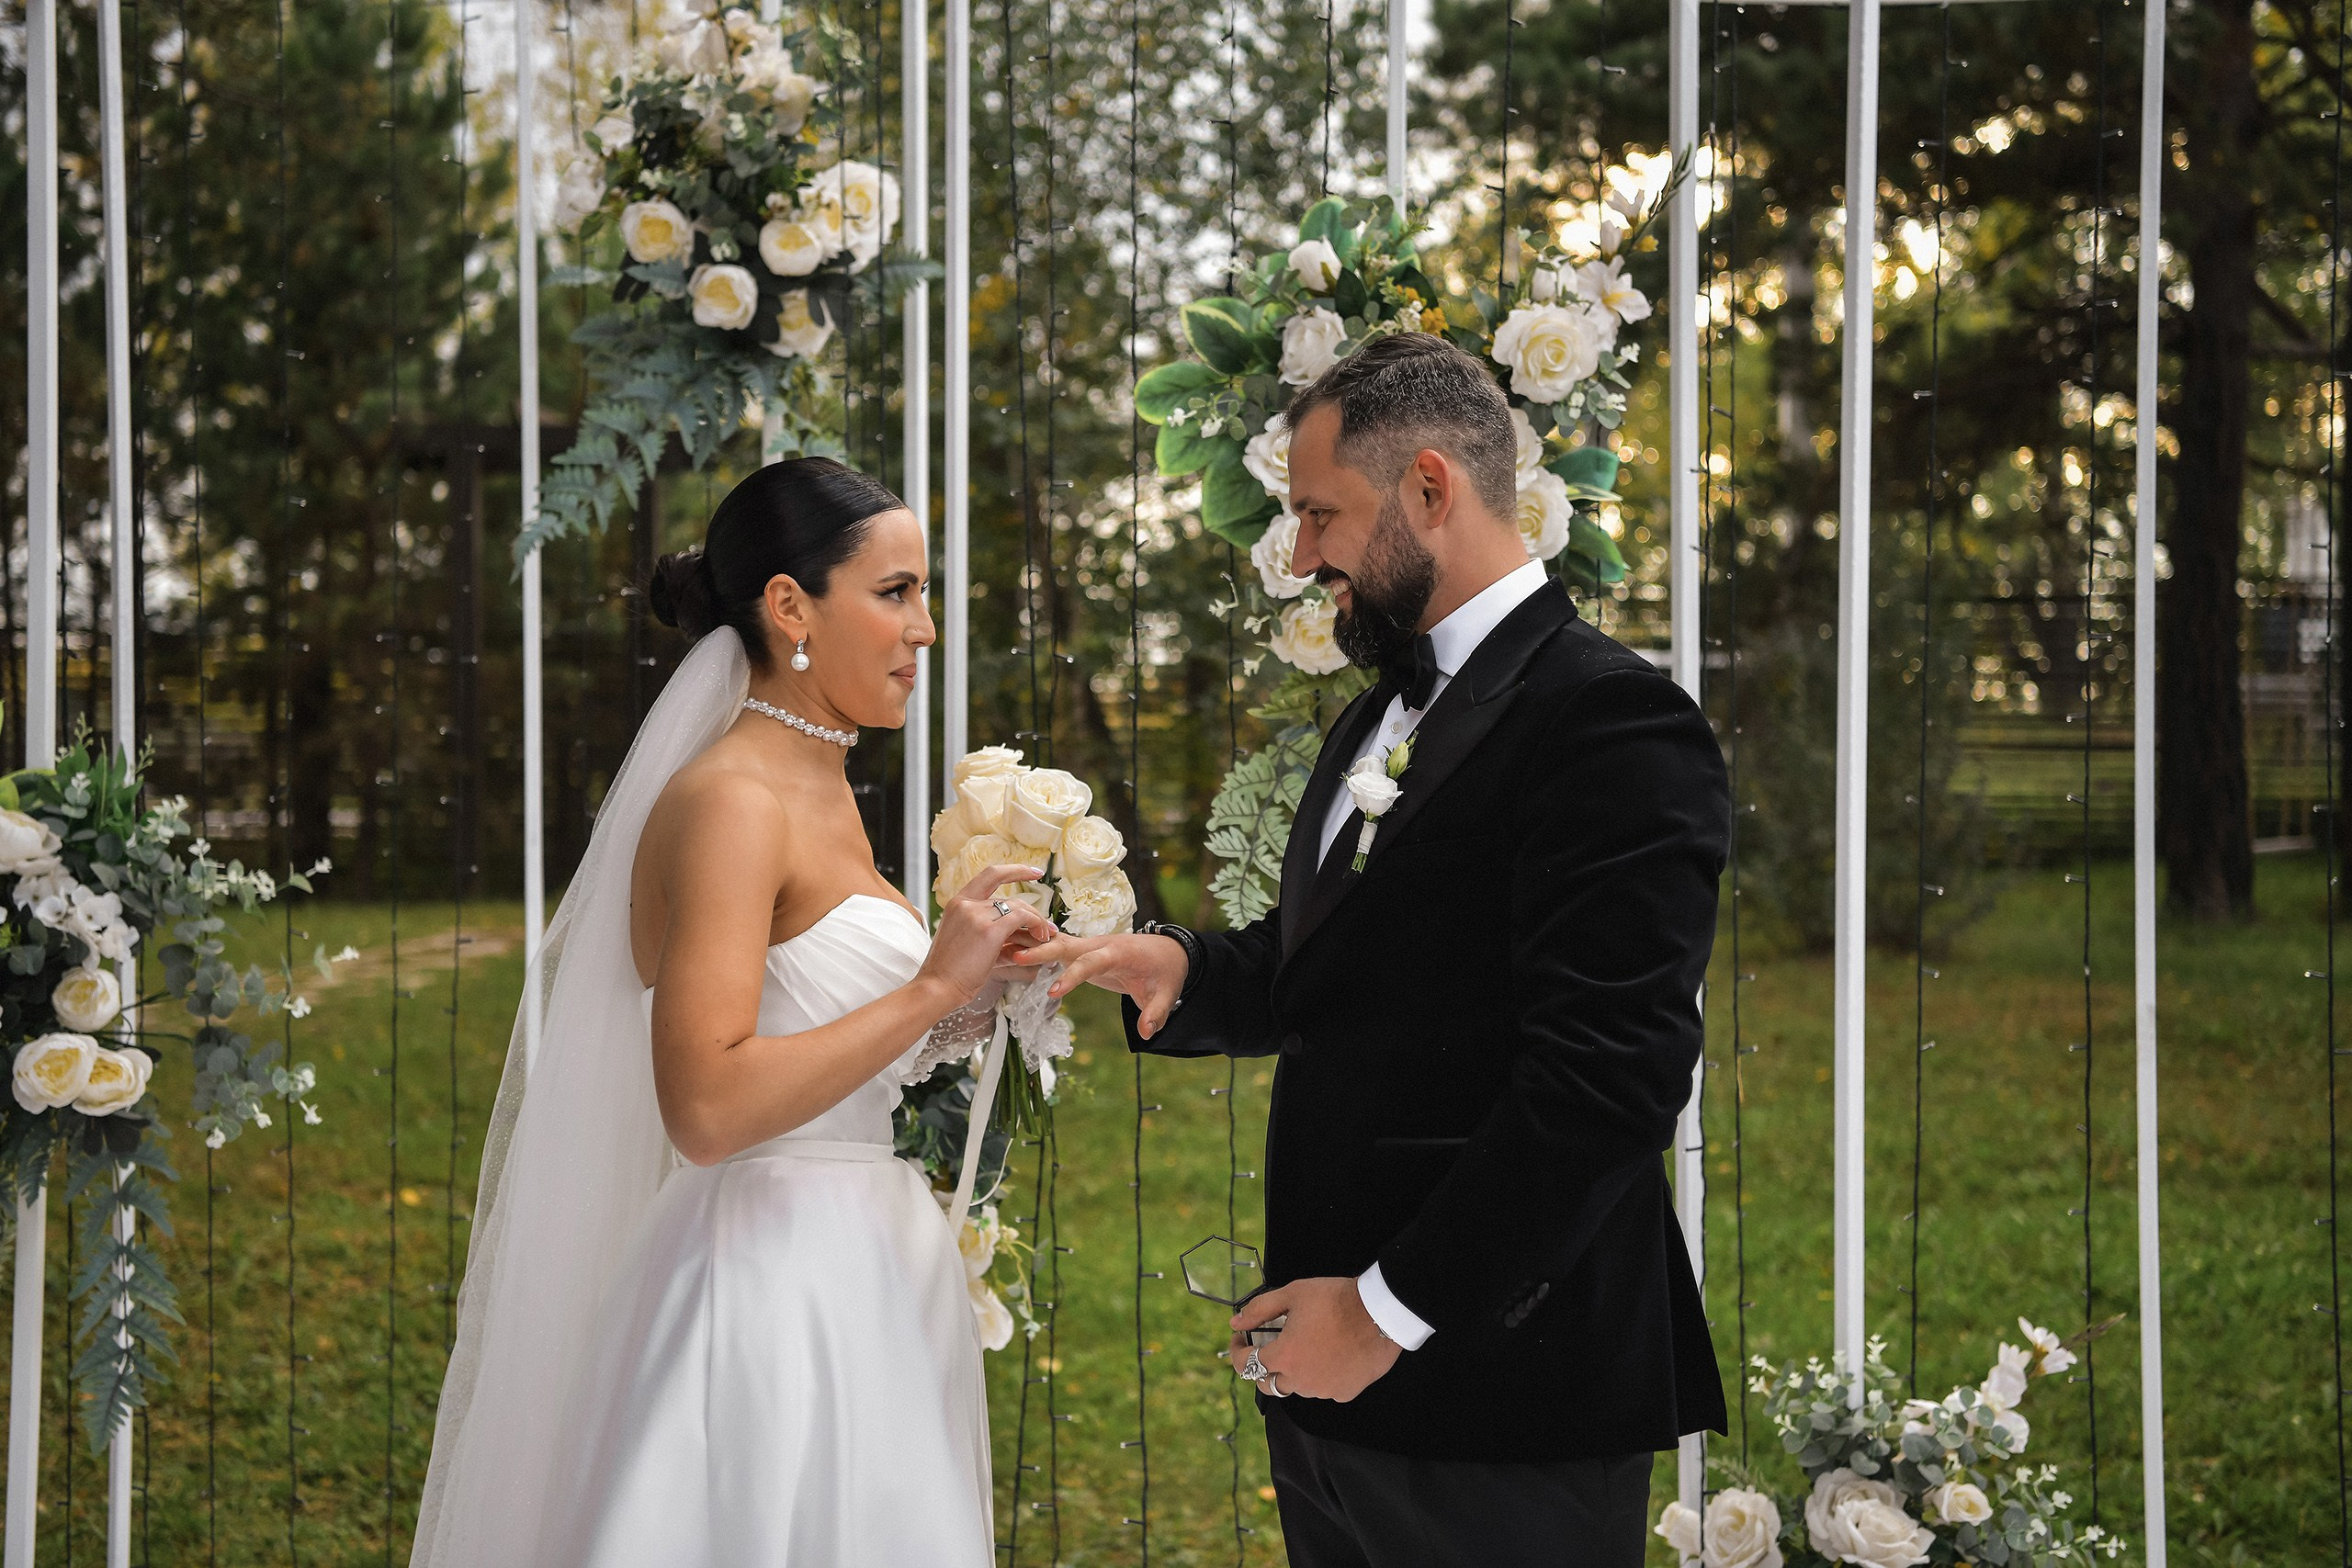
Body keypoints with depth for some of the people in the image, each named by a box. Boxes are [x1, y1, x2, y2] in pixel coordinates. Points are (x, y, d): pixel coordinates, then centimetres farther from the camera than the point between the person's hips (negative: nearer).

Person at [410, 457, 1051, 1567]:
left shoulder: (822, 795, 14)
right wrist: (930, 989, -19)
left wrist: (961, 995, 10)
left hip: (856, 1284, 9)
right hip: (772, 1293, -9)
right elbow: (705, 1109, -25)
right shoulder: (728, 801, -15)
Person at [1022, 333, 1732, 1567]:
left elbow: (1609, 1073, -21)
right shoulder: (1377, 722, 18)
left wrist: (1393, 1309, -19)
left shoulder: (1612, 723, -14)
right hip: (1331, 1375, 8)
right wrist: (1180, 968, 2)